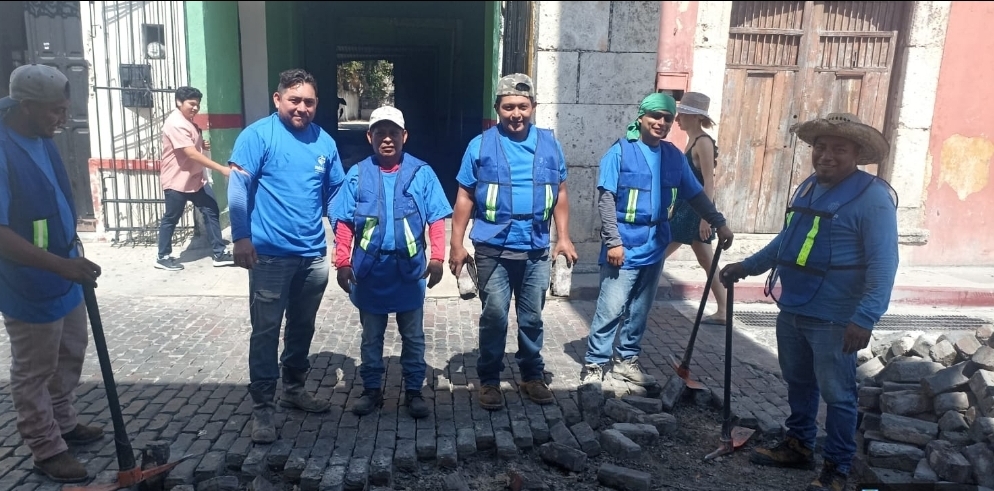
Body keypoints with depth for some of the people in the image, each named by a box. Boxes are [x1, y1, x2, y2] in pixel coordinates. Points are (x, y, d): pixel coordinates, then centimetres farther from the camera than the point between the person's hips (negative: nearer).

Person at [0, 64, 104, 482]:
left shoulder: (42, 140, 2)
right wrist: (62, 265, -33)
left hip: (63, 276, 9)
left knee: (70, 354, 22)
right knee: (34, 372, 8)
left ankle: (64, 424, 40)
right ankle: (47, 450, 23)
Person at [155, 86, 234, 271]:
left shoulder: (188, 121, 11)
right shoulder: (175, 123, -20)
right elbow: (191, 153, -29)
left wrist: (203, 145, 3)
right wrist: (222, 169, -33)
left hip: (196, 178, 9)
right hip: (177, 181, -9)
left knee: (211, 212, 4)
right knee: (171, 219, 5)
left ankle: (219, 254, 9)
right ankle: (163, 257, 19)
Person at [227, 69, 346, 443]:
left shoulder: (324, 142, 7)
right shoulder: (258, 135, -8)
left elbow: (336, 193, 13)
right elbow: (238, 189, -11)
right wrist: (241, 237, -16)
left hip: (314, 255, 5)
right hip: (270, 255, -5)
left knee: (303, 327, 18)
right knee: (266, 331, 1)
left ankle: (294, 389, 35)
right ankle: (262, 407, 12)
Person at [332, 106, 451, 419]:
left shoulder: (422, 173, -3)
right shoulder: (357, 175, 0)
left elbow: (437, 219, -3)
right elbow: (344, 224, 0)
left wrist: (437, 257, -10)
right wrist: (342, 262, -5)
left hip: (409, 270, -1)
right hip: (369, 270, 1)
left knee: (413, 336, 11)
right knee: (371, 337, 14)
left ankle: (414, 391, 25)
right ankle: (372, 390, 29)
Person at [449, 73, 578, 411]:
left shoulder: (549, 144, 5)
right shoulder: (481, 145, -2)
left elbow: (560, 194, 10)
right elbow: (464, 198, -1)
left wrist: (564, 238, 3)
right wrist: (456, 244, -5)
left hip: (536, 250, 2)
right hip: (493, 249, -2)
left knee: (532, 318, 13)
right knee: (494, 317, 4)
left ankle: (532, 376, 30)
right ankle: (490, 380, 20)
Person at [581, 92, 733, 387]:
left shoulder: (674, 157, 7)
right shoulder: (620, 152, -8)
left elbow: (695, 195, 17)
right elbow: (606, 200, -11)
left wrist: (719, 223, 13)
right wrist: (613, 241, -16)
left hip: (654, 247, 6)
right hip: (624, 246, -5)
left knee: (640, 311, 13)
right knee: (610, 309, -5)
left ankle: (627, 361, 26)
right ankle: (594, 365, 6)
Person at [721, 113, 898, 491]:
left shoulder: (872, 197, -14)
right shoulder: (808, 188, 10)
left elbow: (883, 264, -19)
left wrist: (865, 318, -27)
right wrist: (747, 266, 18)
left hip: (834, 319, -7)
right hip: (791, 309, 8)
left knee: (837, 395, 5)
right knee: (798, 383, 20)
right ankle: (798, 446, 37)